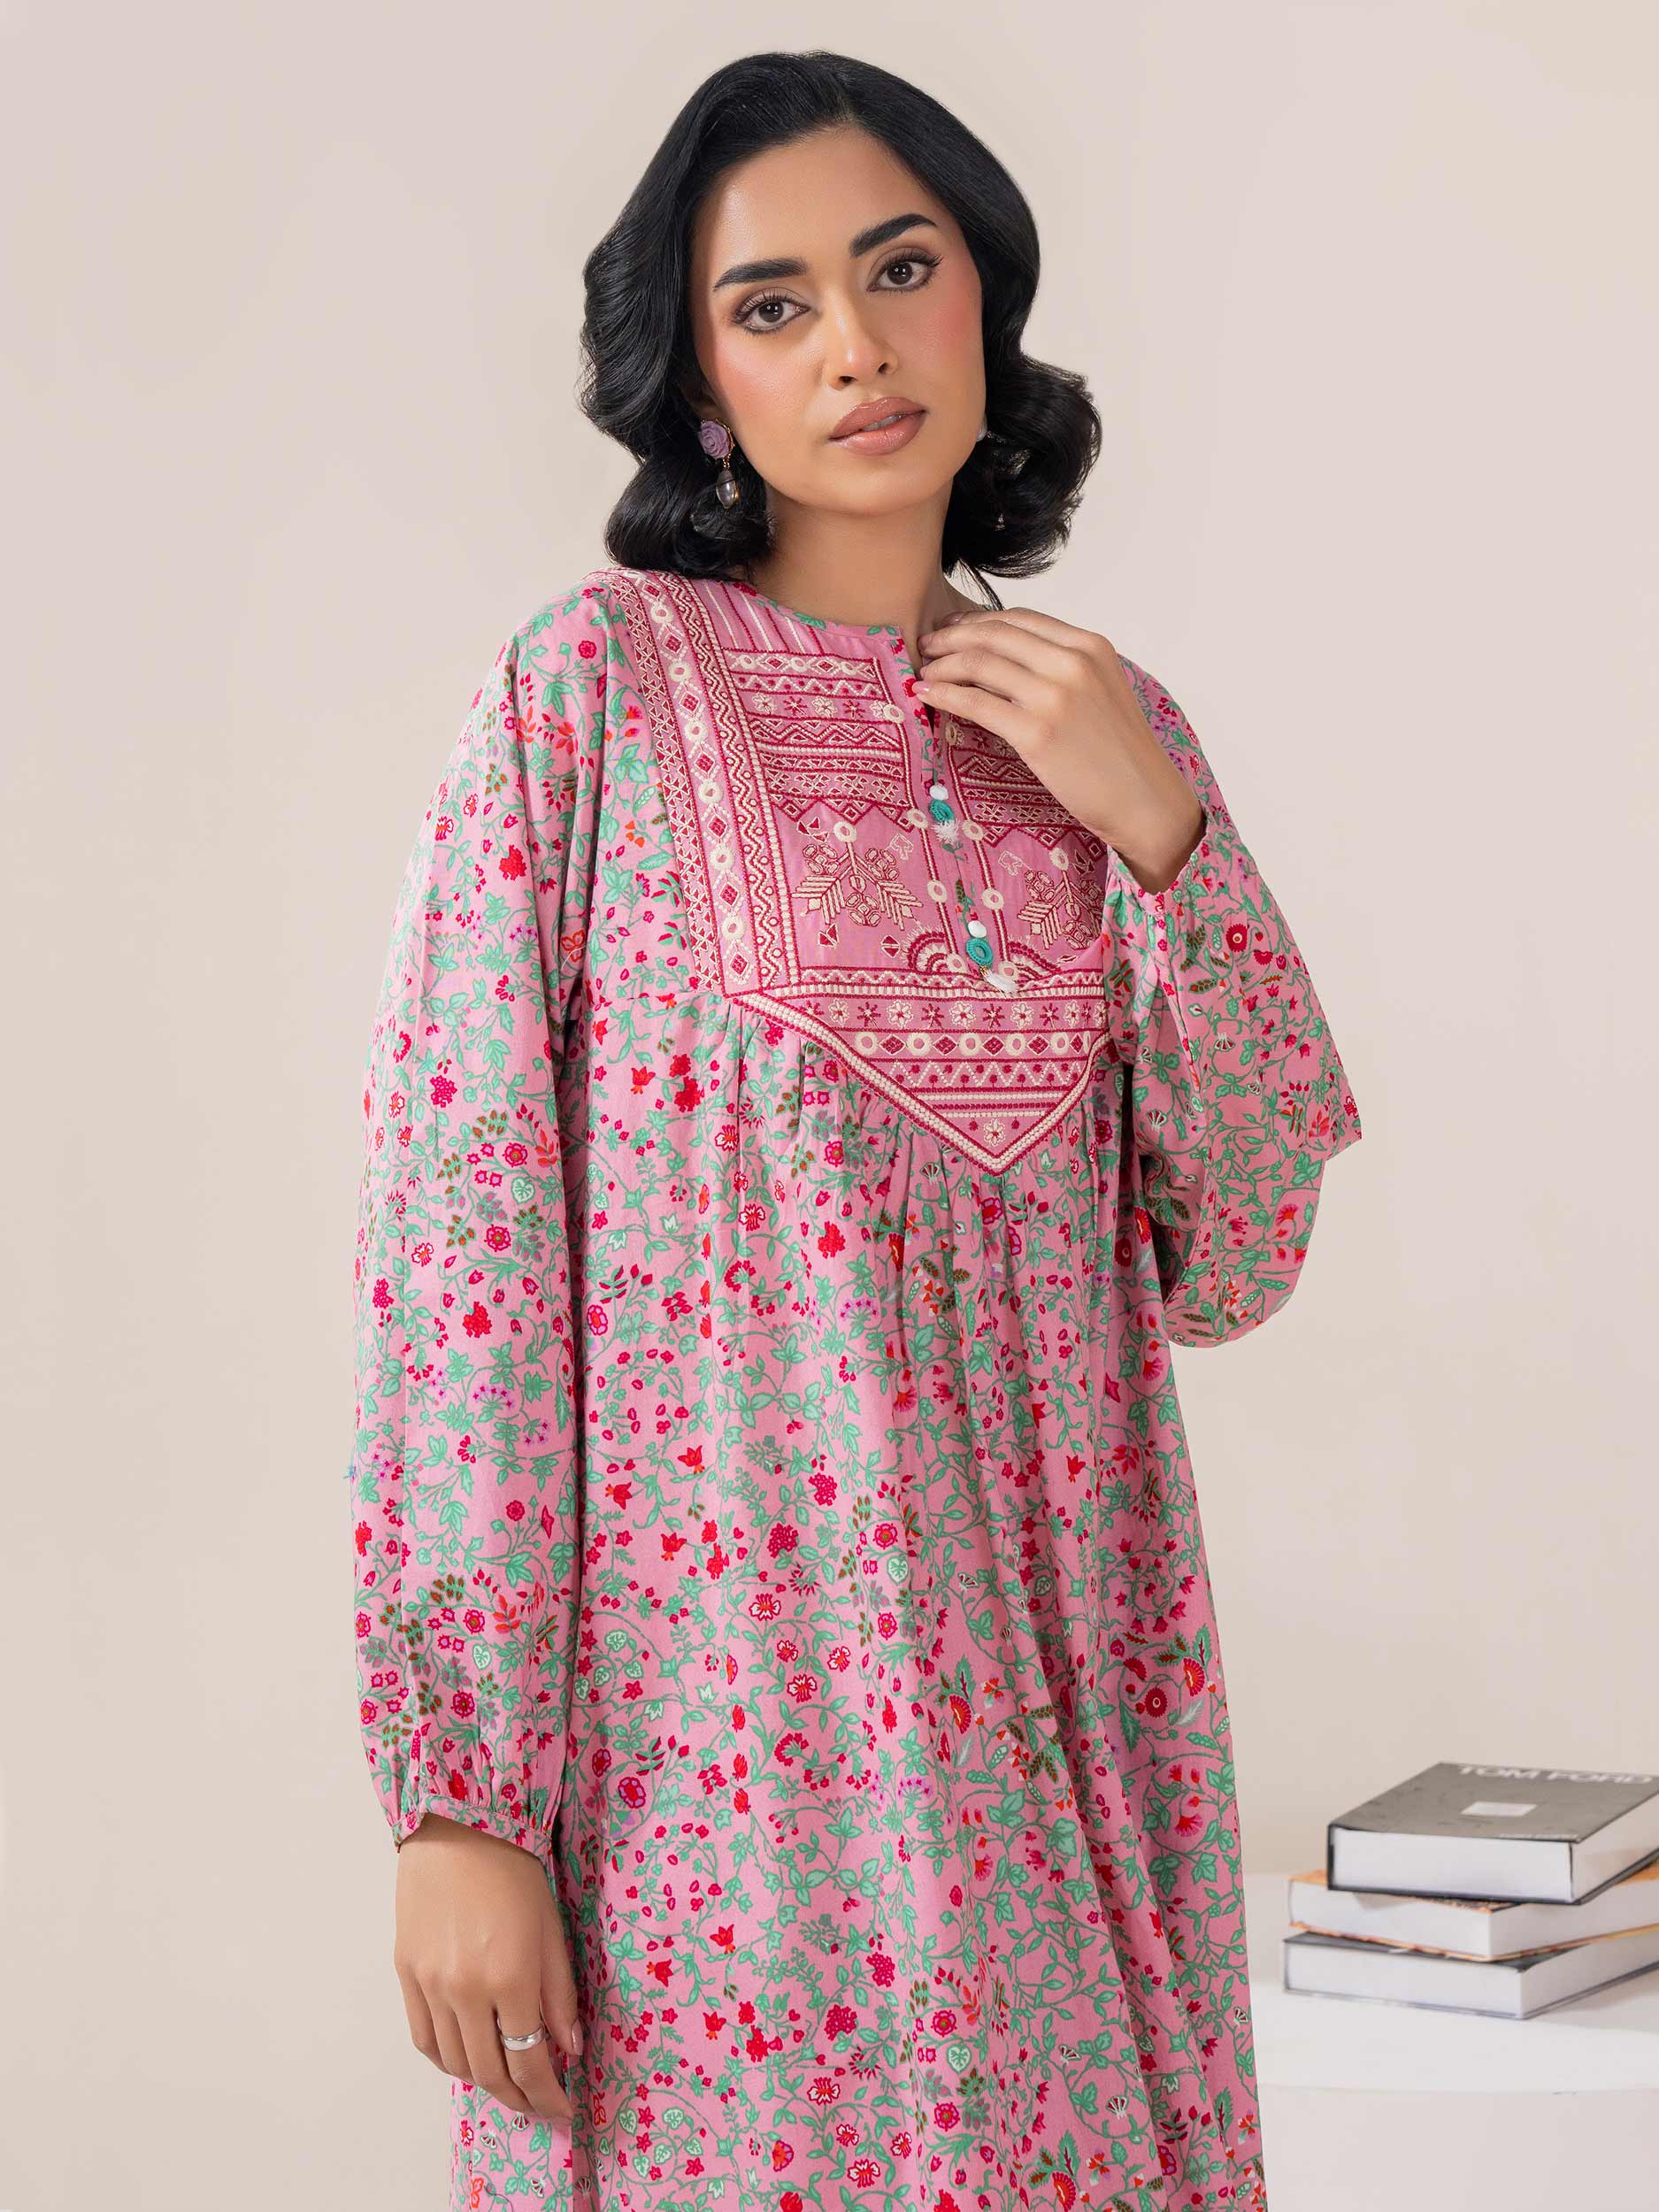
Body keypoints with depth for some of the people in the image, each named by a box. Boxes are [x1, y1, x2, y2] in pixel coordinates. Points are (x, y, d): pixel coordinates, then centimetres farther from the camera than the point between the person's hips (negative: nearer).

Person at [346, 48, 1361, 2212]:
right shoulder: (590, 687, -5)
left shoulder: (1110, 726, 7)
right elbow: (454, 1241, -9)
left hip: (1055, 1708, 4)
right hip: (706, 1737, -4)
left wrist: (1160, 836, -7)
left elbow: (1229, 1267, 5)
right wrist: (455, 1801, -14)